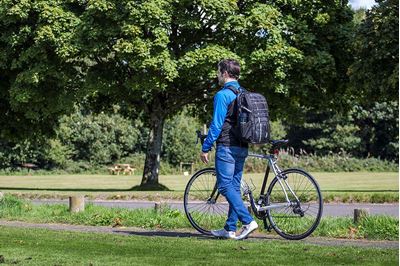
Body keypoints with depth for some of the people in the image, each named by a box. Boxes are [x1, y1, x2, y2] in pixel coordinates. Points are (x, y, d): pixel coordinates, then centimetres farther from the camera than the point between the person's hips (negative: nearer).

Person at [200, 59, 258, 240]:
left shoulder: (223, 95, -12)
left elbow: (216, 124, -15)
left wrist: (205, 148, -9)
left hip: (227, 147, -8)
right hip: (242, 147, 8)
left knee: (225, 186, -7)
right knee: (234, 186, 11)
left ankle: (248, 221, -18)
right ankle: (230, 228, 14)